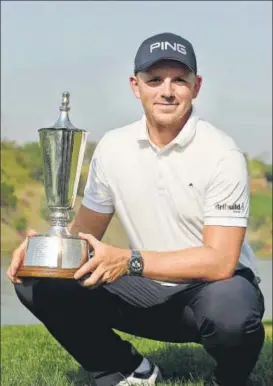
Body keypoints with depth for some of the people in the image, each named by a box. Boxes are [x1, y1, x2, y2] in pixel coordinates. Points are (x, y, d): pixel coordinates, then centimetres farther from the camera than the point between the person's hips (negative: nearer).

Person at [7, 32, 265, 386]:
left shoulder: (221, 154, -17)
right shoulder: (113, 147, -2)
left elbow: (220, 261, -23)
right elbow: (85, 229, 8)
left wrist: (129, 261, -31)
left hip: (212, 285, -4)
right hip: (148, 290, 5)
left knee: (231, 313, -40)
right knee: (38, 284, -12)